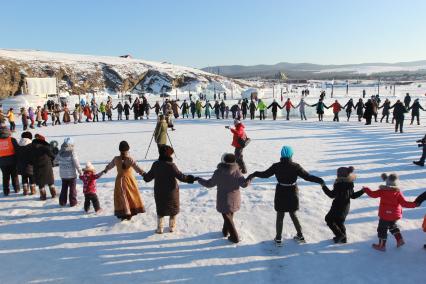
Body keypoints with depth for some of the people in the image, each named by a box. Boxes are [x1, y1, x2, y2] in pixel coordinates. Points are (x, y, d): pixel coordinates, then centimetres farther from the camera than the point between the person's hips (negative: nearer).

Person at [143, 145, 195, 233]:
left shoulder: (155, 164, -7)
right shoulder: (171, 165, -22)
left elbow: (148, 177, 4)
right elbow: (180, 176, -22)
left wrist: (144, 176, 26)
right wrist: (188, 178, -6)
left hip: (159, 193, 3)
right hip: (171, 192, -3)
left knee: (160, 210, 20)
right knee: (173, 209, 19)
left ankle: (160, 228, 21)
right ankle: (172, 227, 29)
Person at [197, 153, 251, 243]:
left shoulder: (218, 172, -18)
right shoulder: (236, 171, -15)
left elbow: (209, 184, -8)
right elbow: (244, 183, -17)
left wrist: (199, 180, 8)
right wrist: (249, 180, 5)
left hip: (224, 200, -3)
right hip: (234, 199, 3)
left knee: (227, 218, 12)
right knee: (229, 215, 26)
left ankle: (234, 237, 16)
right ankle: (225, 231, 41)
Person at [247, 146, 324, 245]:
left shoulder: (276, 166, -12)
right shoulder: (296, 166, -13)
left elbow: (265, 174, -7)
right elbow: (307, 176, -12)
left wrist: (254, 174, 8)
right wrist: (319, 180, -1)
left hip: (280, 194, -1)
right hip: (292, 193, 1)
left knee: (280, 216, 12)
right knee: (293, 215, 20)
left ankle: (278, 238, 19)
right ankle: (300, 235, 28)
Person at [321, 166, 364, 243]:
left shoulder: (339, 184, -23)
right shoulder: (350, 183, 0)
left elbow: (332, 195, -20)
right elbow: (353, 196, 7)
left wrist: (324, 187, -12)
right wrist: (362, 191, 18)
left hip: (338, 207, -8)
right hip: (346, 207, 8)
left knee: (329, 219, 8)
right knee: (339, 221, 22)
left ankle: (339, 235, 5)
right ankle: (343, 238, 29)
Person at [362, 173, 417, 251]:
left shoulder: (382, 191, -15)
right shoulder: (398, 192, -12)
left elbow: (373, 194, -5)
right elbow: (404, 203, -14)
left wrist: (366, 189, 10)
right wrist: (414, 204, -4)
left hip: (385, 215, -4)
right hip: (395, 215, 4)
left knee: (382, 229, 9)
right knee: (392, 226, 31)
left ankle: (381, 245, 18)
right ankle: (399, 239, 31)